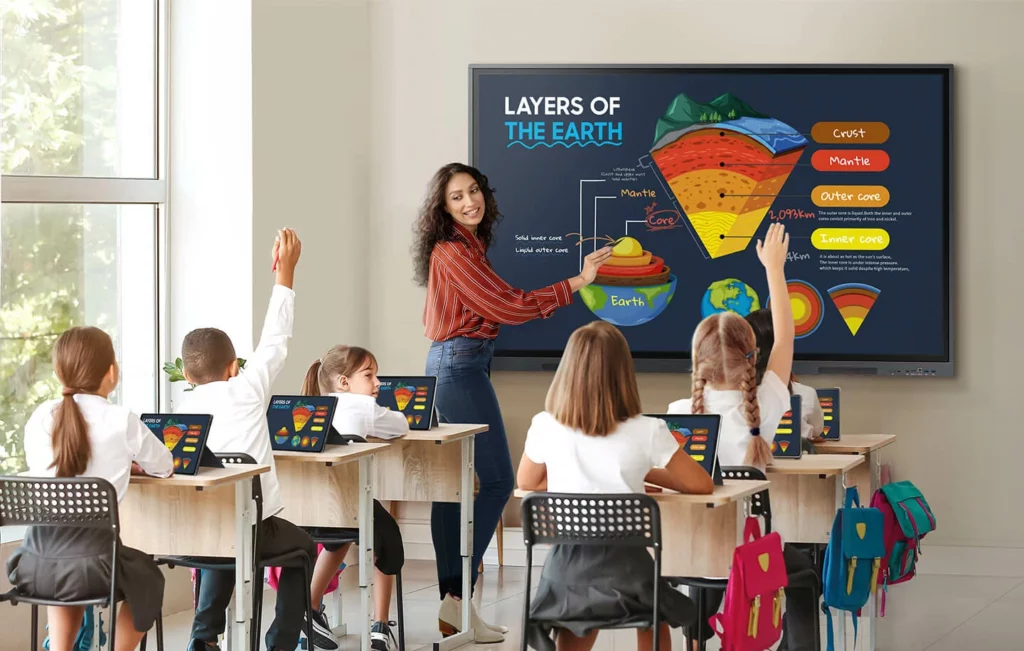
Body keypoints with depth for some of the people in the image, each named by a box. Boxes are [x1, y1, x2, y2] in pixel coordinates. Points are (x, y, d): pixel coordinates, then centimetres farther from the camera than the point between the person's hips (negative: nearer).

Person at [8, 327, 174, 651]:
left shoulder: (40, 417, 5)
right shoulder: (121, 421, -4)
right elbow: (164, 467, 13)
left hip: (33, 564, 3)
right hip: (89, 563, -3)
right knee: (148, 578, 28)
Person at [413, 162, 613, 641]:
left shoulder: (467, 245, 14)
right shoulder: (454, 251, -15)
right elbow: (506, 307, -16)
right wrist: (576, 283, -14)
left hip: (448, 366, 10)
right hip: (462, 367, -10)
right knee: (496, 480, -9)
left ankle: (451, 603, 12)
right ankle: (459, 595, -10)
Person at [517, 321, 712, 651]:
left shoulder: (544, 427, -5)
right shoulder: (646, 432, -11)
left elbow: (527, 482, 15)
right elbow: (702, 485, 2)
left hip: (566, 568, 1)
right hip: (624, 568, -1)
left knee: (577, 624, 34)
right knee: (654, 612, 33)